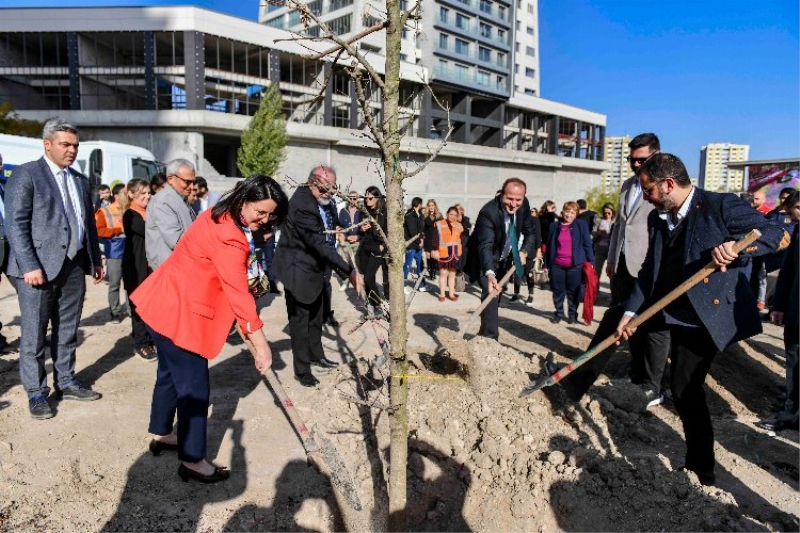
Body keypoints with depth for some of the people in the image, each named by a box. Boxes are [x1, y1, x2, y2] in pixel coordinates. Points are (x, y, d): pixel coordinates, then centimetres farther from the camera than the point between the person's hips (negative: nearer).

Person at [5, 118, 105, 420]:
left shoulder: (81, 181, 16)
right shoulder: (26, 173, -4)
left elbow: (89, 224, 19)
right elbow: (16, 224, -10)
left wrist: (96, 260, 13)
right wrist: (29, 265, -17)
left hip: (74, 266, 6)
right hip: (39, 267, -6)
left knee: (67, 332, 14)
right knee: (34, 335, 4)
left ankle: (66, 383, 25)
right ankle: (36, 392, 15)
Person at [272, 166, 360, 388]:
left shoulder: (308, 198, 2)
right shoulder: (303, 205, -29)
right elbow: (320, 245, -33)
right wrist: (349, 272, -33)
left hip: (311, 269, 10)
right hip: (298, 271, -10)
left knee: (315, 316, 21)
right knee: (300, 320, 2)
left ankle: (316, 355, 37)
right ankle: (302, 370, 14)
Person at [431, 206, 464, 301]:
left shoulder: (459, 225, 7)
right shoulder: (439, 224, -4)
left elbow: (462, 239, 11)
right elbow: (436, 239, -7)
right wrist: (435, 250, -15)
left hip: (455, 253, 3)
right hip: (443, 253, -3)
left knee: (452, 273, 11)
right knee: (443, 273, 3)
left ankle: (452, 294, 18)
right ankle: (442, 294, 11)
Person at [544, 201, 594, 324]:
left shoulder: (581, 225, 2)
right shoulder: (555, 226, 6)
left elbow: (587, 244, 1)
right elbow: (549, 246, 9)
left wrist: (590, 261, -5)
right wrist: (546, 264, 8)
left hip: (575, 265, -2)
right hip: (557, 265, 2)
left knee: (573, 291, 7)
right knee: (558, 291, 9)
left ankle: (572, 314, 21)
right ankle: (559, 313, 23)